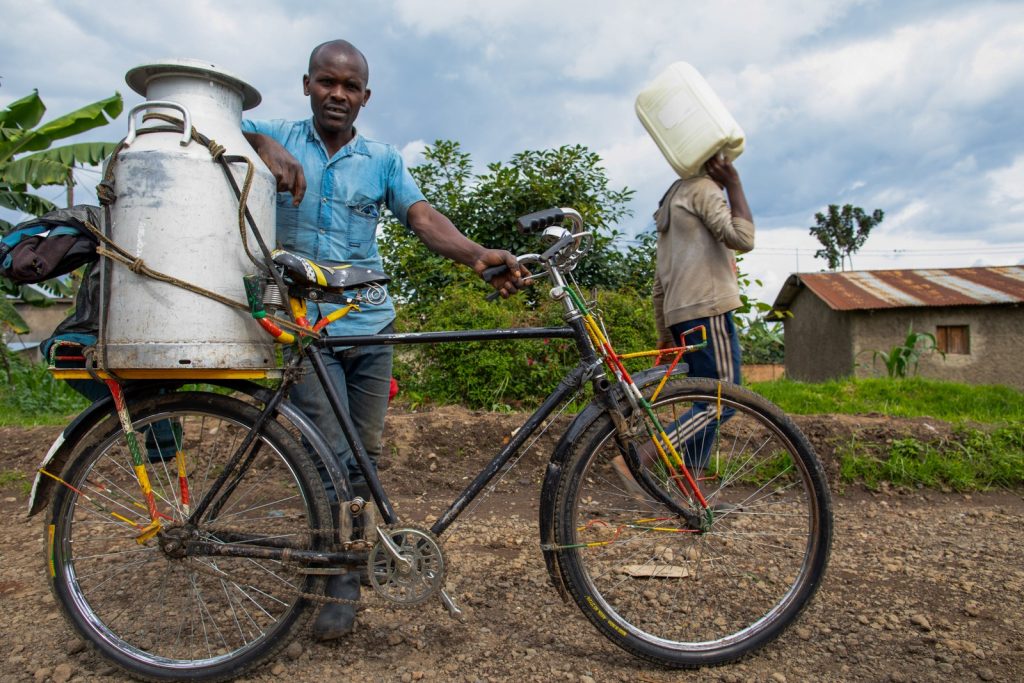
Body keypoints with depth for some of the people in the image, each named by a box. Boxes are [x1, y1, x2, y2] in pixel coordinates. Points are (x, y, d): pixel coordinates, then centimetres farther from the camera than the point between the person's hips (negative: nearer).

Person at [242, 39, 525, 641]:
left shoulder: (383, 159, 9)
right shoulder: (280, 139, 7)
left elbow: (423, 216, -5)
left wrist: (479, 255, -24)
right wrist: (264, 144, -25)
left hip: (369, 325, 3)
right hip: (304, 326, -2)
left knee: (365, 455, 10)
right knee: (332, 457, -6)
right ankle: (341, 579, 11)